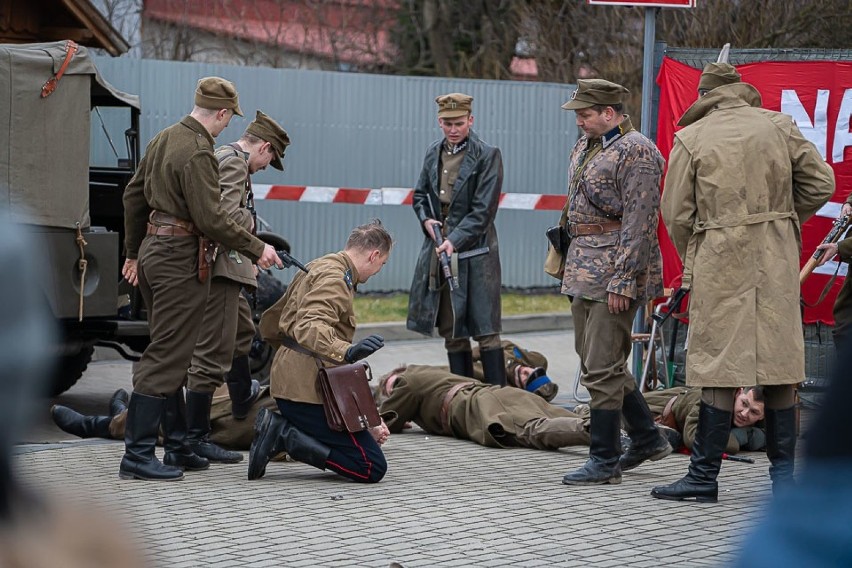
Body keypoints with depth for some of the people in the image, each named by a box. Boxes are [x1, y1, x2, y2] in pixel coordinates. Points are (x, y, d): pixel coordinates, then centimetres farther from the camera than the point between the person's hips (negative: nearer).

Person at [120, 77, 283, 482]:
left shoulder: (164, 139, 13)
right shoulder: (197, 153, -17)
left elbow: (134, 195, 21)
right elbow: (211, 219, -22)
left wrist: (134, 252, 29)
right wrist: (256, 250, -13)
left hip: (154, 251, 10)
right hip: (180, 260, -10)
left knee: (173, 356, 15)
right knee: (165, 357, -8)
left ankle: (178, 447, 20)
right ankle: (137, 455, -9)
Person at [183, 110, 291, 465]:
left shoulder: (220, 156, 18)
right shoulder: (233, 162, -13)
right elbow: (228, 216, -26)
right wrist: (250, 223, -6)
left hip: (222, 266, 11)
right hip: (220, 265, -11)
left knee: (242, 332, 31)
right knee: (213, 352, -9)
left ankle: (243, 402, 50)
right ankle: (196, 438, -8)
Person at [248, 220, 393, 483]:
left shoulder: (316, 268, 20)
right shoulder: (335, 278, -12)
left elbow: (269, 325, 29)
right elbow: (310, 327, -29)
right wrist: (346, 351, -45)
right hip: (309, 390, -11)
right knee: (372, 468, -13)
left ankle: (278, 428, 4)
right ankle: (285, 436, -16)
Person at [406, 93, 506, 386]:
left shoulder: (487, 156, -7)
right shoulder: (433, 153, 10)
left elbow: (483, 210, -12)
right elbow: (420, 194, 21)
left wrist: (455, 240, -21)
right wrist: (426, 219, 0)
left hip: (474, 251, -6)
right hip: (438, 252, 6)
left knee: (485, 329, -6)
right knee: (451, 330, 10)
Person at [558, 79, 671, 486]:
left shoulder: (636, 152, -14)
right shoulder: (585, 147, 15)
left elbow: (638, 223, -19)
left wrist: (622, 280, -22)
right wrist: (569, 265, 22)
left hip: (615, 270, -10)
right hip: (584, 269, 10)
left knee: (602, 368, -7)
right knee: (599, 362, 15)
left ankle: (605, 460, 0)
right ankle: (647, 438, 28)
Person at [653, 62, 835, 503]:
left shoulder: (691, 138, 1)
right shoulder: (777, 125, 8)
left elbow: (676, 213, 1)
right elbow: (820, 183, 7)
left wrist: (691, 262, 15)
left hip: (721, 261, -3)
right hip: (777, 259, 3)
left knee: (721, 365, -3)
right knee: (777, 358, 7)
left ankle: (705, 476, -1)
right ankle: (784, 472, 11)